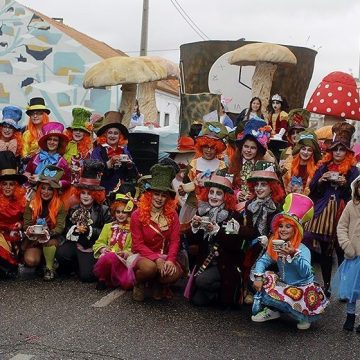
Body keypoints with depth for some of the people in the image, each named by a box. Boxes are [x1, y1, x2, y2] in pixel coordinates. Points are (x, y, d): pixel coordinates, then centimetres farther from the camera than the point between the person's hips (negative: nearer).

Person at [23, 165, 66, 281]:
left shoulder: (60, 205, -8)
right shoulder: (31, 204, -3)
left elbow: (60, 227, -13)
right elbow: (26, 224, -2)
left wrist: (48, 233, -32)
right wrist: (29, 231, -26)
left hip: (52, 238, -1)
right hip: (33, 240, 1)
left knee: (49, 241, -36)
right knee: (31, 261, -25)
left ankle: (49, 268, -11)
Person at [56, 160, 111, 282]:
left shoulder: (103, 210, -3)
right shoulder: (73, 209, 9)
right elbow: (65, 228, 6)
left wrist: (89, 230, -21)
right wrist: (75, 229, -15)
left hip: (91, 246, -3)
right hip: (73, 242, 3)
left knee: (86, 276, -16)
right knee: (60, 253, -28)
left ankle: (86, 265, 21)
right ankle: (75, 266, 5)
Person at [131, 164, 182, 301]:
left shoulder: (172, 215, 3)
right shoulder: (137, 215, -7)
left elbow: (174, 241, -4)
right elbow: (138, 244, -10)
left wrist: (170, 260, -22)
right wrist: (156, 259, -23)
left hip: (164, 256, 3)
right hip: (142, 256, -3)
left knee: (176, 272, -28)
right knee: (150, 267, -37)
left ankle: (158, 284, 7)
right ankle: (139, 283, 0)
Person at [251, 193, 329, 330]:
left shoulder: (303, 250, -20)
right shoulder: (274, 246, -2)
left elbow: (305, 272, -34)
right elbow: (263, 261, -6)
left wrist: (293, 255, -47)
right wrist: (258, 277, -24)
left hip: (302, 289, -6)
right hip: (284, 285, 6)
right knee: (264, 278, -11)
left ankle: (304, 317, 2)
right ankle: (272, 310, 10)